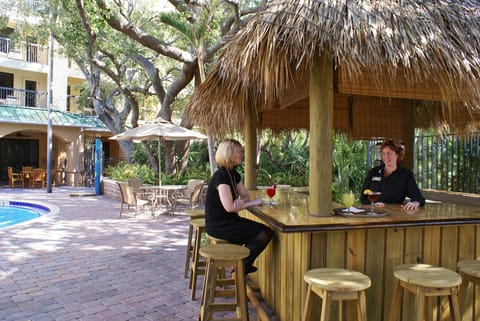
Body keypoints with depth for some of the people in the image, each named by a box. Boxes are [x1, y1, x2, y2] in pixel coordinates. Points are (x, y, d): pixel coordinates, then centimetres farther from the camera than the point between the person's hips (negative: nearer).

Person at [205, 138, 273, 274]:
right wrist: (253, 202, -14)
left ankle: (243, 265, 15)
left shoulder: (233, 174, 9)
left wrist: (241, 201, -13)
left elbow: (245, 195, 13)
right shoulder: (221, 176, -20)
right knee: (265, 233, -13)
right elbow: (229, 207, -26)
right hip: (218, 225, -9)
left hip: (228, 221, 9)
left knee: (266, 231, 5)